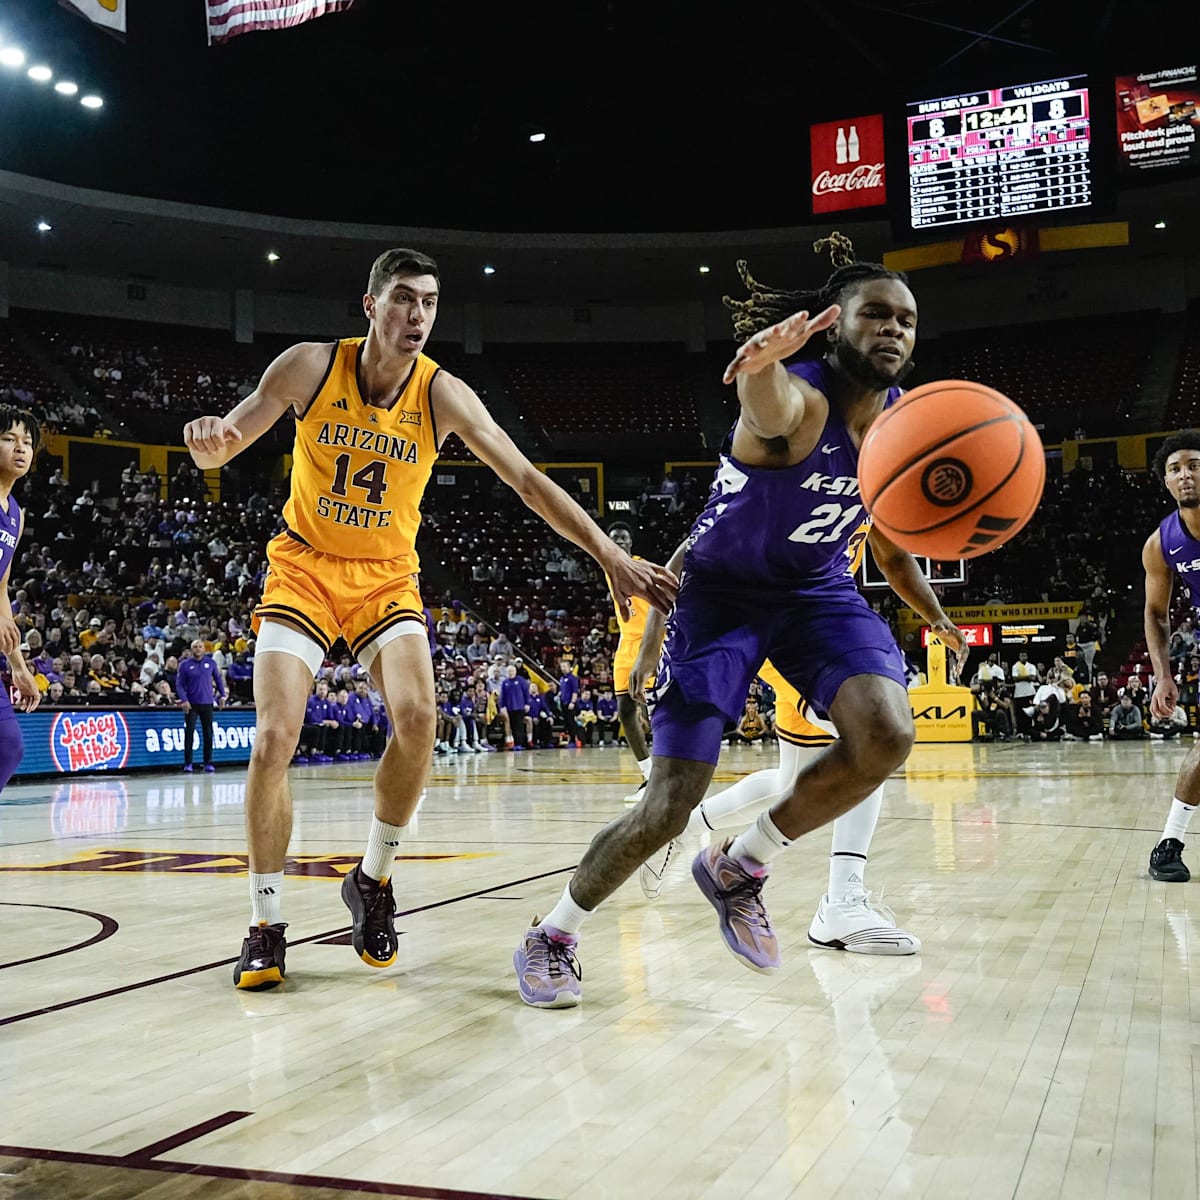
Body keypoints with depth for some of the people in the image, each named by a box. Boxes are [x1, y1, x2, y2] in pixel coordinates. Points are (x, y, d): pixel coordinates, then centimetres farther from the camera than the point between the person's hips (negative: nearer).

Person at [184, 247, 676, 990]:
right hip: (304, 568, 0)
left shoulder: (442, 394, -11)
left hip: (387, 579, 1)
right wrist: (210, 441, -34)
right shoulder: (311, 367, -11)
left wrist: (609, 556, -22)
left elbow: (527, 480, -13)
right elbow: (223, 447, -7)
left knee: (418, 719, -22)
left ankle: (373, 879, 3)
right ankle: (267, 925, 2)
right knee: (275, 739, -14)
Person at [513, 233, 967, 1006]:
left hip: (818, 588, 6)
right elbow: (770, 405, -53)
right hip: (723, 590, -5)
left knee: (888, 734, -24)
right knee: (669, 809, -10)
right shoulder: (798, 401, -25)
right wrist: (762, 365, -76)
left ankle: (740, 868, 0)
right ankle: (553, 936, 17)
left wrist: (939, 620, 12)